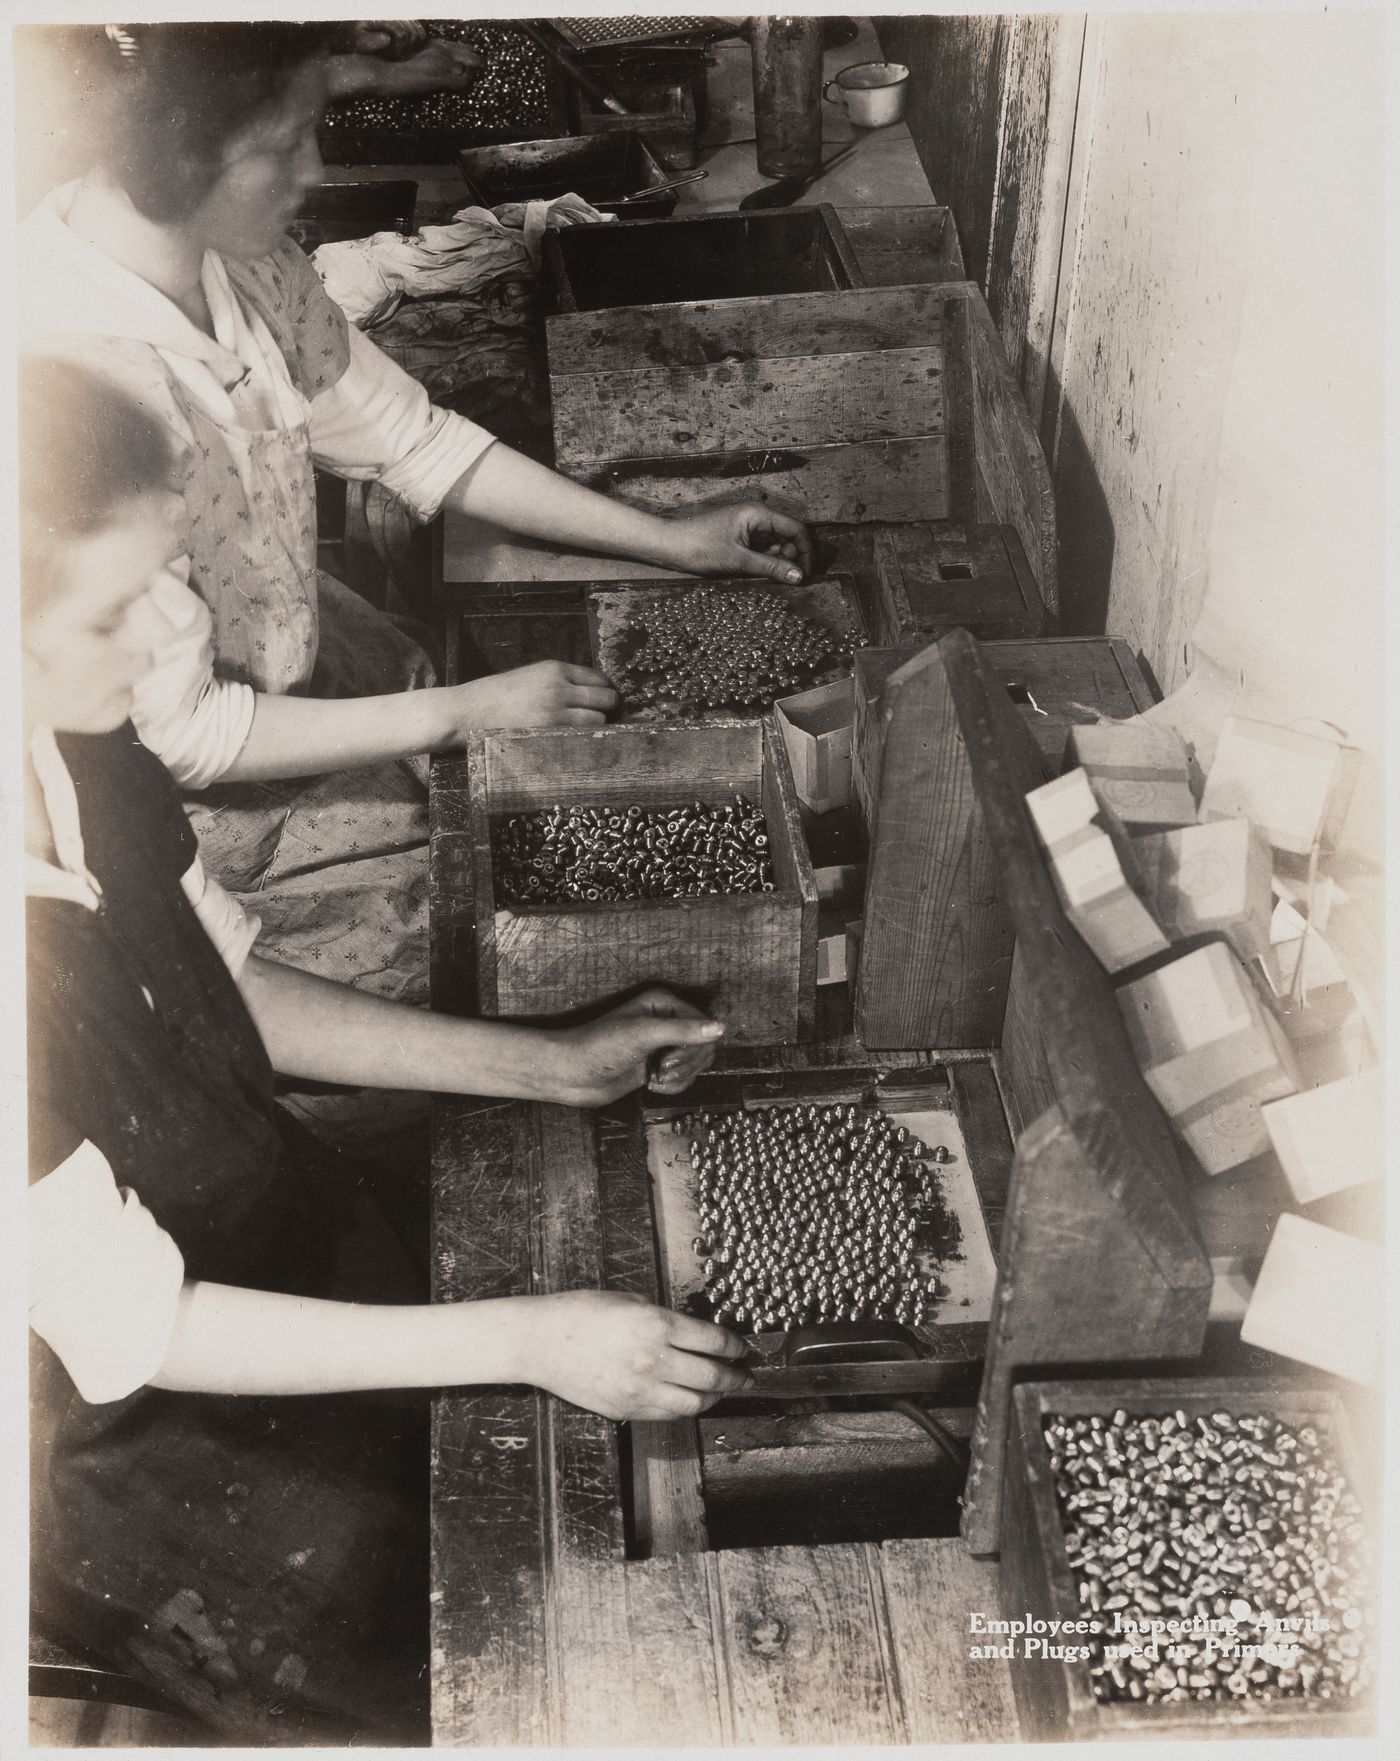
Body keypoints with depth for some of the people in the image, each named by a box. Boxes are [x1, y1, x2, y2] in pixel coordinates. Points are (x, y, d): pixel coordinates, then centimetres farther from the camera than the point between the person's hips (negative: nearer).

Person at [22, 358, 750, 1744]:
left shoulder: (88, 759, -12)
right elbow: (129, 1333, -26)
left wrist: (555, 1064, 0)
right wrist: (522, 1340, -25)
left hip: (298, 1249, 6)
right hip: (128, 1443, -6)